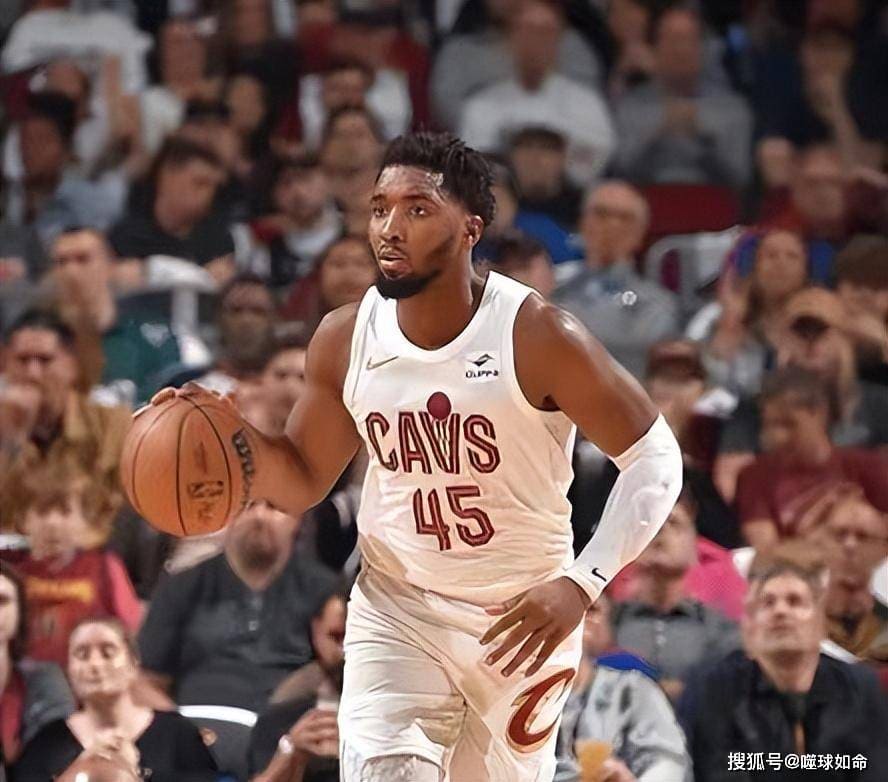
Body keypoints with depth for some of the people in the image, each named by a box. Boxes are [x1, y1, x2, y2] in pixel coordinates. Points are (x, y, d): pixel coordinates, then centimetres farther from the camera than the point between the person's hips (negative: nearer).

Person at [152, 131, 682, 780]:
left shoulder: (537, 336, -19)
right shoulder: (345, 340, -6)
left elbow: (655, 457, -15)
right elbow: (302, 485, 7)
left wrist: (580, 584, -26)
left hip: (523, 615, -2)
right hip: (397, 608, 2)